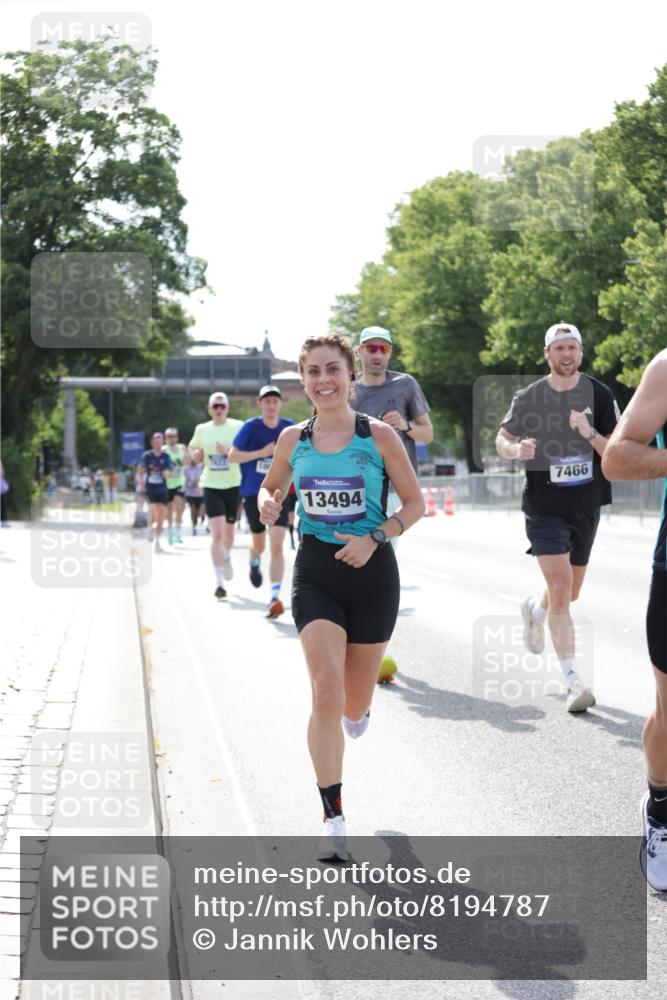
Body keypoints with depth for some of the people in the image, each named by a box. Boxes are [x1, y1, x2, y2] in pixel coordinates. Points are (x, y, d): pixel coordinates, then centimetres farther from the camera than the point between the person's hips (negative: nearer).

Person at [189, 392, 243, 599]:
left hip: (233, 485, 0)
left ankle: (226, 558, 51)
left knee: (228, 531, 17)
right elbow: (193, 449, 20)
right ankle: (219, 582, -12)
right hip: (211, 486, 0)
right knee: (217, 533, -13)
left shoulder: (237, 427, -3)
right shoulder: (201, 429, 4)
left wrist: (230, 452, -21)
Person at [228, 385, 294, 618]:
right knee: (259, 545, 15)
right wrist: (262, 452, -19)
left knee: (277, 545, -14)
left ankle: (275, 598, -15)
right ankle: (255, 563, 53)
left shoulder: (289, 427, -1)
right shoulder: (251, 426, -7)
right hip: (253, 494, 0)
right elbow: (232, 456, -8)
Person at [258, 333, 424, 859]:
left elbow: (414, 504, 0)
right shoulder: (293, 440, 1)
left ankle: (356, 708, 51)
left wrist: (373, 539, -15)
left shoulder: (379, 436, -7)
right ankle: (333, 818, -8)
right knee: (325, 691, -15)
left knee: (354, 703, 9)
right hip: (315, 573, 1)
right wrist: (268, 505, -6)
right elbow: (273, 487, 18)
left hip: (372, 574, -1)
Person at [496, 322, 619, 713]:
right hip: (545, 508, -3)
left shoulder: (600, 395, -2)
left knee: (570, 593, 18)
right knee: (560, 589, -16)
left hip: (586, 506, 3)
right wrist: (516, 450, -13)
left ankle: (535, 610, 53)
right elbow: (503, 438, 10)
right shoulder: (529, 398, -3)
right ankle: (573, 681, -16)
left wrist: (590, 434, -24)